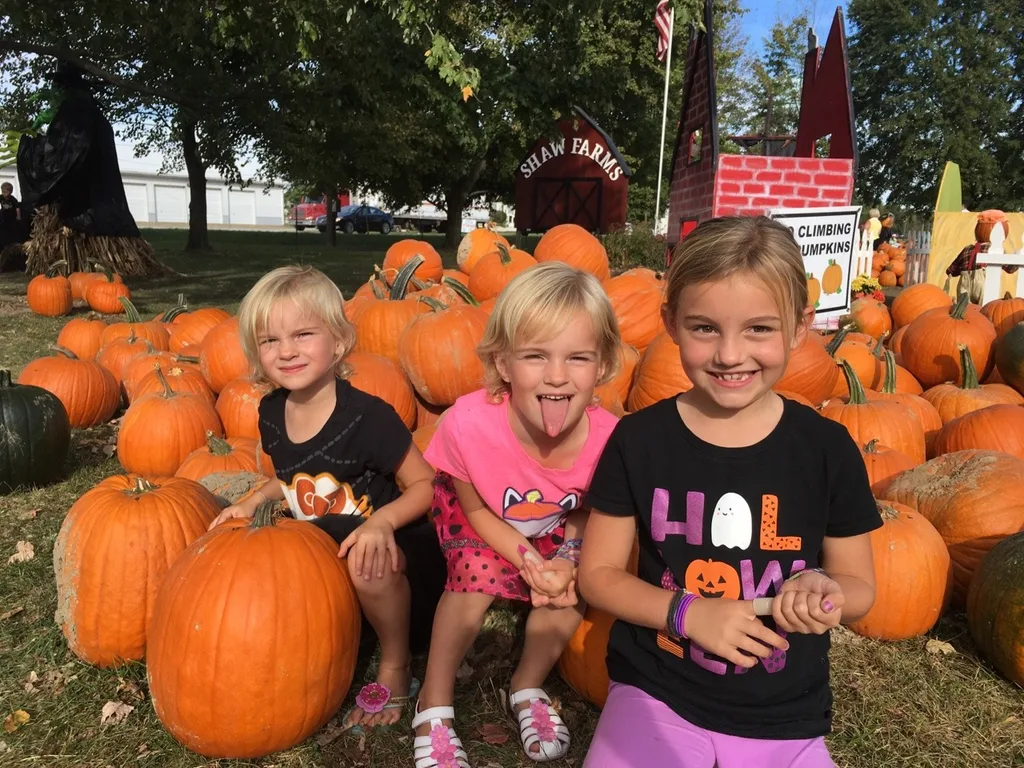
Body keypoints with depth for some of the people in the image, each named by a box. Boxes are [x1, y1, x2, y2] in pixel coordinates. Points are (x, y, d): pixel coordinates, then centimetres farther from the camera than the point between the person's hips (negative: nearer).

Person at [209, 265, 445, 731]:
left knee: (366, 562, -38)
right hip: (322, 549, 6)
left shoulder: (368, 416, -24)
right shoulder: (271, 413, -4)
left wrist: (381, 520, -33)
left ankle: (395, 671, -8)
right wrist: (252, 502, -3)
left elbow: (424, 484, -16)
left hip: (385, 543, -6)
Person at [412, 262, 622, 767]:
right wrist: (530, 562, -27)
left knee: (571, 586, -18)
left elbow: (584, 514, -9)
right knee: (479, 570, -27)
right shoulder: (468, 424, -39)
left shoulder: (605, 438, -33)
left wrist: (566, 563, -25)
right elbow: (476, 510, -18)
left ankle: (528, 686, 13)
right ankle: (434, 703, -3)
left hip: (550, 528, 3)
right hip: (478, 518, -2)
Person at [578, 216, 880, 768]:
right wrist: (689, 613, -19)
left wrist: (825, 591, -21)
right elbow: (598, 574, -4)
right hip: (655, 696, -1)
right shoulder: (638, 440, -11)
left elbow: (859, 584, 2)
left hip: (784, 718, 2)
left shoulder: (828, 449, -9)